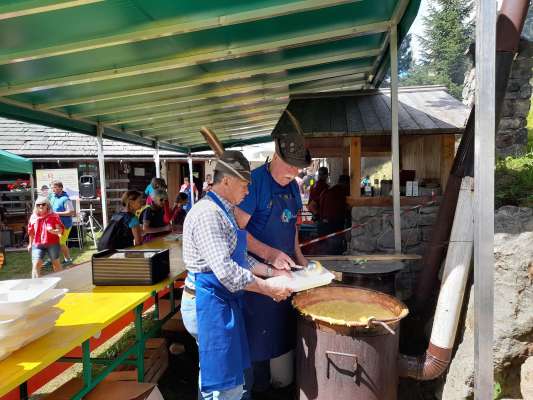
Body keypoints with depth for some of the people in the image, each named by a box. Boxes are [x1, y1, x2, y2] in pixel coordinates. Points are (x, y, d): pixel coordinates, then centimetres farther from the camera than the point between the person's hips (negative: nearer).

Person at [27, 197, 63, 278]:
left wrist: (53, 231, -29)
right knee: (36, 264, -10)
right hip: (37, 245, 2)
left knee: (56, 263, 14)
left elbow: (60, 230, -9)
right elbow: (31, 232, 16)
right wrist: (30, 244, 20)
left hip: (52, 244, -2)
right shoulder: (33, 217, 4)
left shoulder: (54, 216, -5)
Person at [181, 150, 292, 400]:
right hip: (209, 302, -10)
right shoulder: (208, 213, -21)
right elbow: (226, 270, -27)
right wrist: (270, 289, -19)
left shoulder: (223, 211, 12)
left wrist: (272, 272, 7)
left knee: (214, 376, 24)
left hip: (223, 300, 10)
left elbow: (239, 258, 16)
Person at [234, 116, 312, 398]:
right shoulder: (255, 181, -17)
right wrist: (269, 253, -26)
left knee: (282, 330, 18)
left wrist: (297, 254, 7)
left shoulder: (293, 187, 8)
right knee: (256, 335, 5)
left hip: (285, 270, 8)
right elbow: (237, 229, -20)